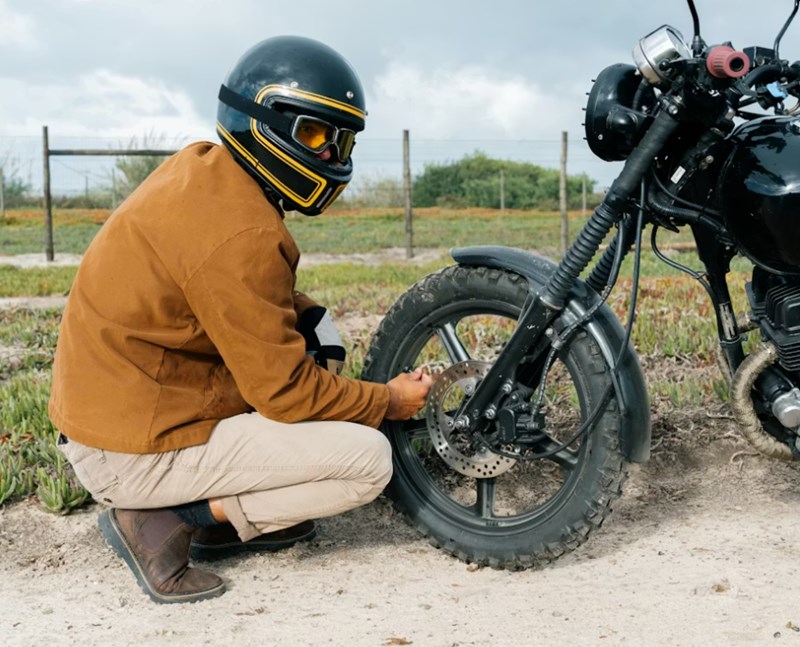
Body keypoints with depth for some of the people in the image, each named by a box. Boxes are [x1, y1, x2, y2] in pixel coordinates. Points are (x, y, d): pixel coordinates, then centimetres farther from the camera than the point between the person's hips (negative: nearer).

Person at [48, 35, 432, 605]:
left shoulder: (202, 168, 4)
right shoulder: (240, 233, -25)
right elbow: (283, 389, -20)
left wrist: (308, 313, 0)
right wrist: (388, 402, -5)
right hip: (135, 455, -10)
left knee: (315, 327, 15)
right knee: (369, 458, -9)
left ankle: (259, 505, 15)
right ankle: (166, 519, -7)